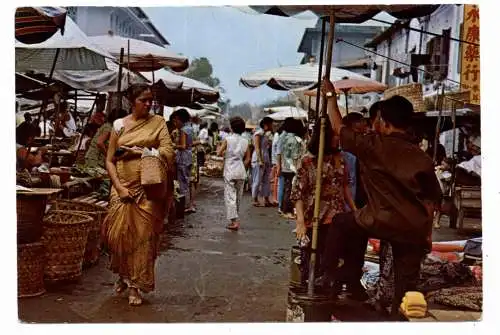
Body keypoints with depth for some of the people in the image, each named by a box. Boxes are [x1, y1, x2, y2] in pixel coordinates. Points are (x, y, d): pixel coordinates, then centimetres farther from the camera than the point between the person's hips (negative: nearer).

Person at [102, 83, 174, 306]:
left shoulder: (158, 122, 5)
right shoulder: (120, 125, 7)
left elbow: (168, 152, -6)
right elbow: (109, 160, 5)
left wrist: (136, 151, -11)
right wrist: (119, 187, -8)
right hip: (124, 186, 1)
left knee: (144, 235, -1)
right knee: (119, 233, -1)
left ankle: (135, 285, 11)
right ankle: (123, 275, 26)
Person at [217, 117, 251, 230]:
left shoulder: (228, 139, -7)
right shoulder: (245, 141, 4)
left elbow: (219, 153, -11)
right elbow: (248, 158, 5)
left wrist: (225, 153, 9)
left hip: (230, 171, -4)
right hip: (241, 171, 4)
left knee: (230, 196, -3)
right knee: (238, 196, 13)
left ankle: (234, 221, -12)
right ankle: (235, 219, 22)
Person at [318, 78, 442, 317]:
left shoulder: (375, 146, -7)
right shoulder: (421, 156, 6)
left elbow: (339, 128, 4)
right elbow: (432, 198, 9)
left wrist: (330, 96, 16)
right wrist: (426, 230, 19)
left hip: (383, 222, -4)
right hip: (415, 230, 4)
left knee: (341, 223, 22)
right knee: (406, 283, 14)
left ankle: (329, 276, 24)